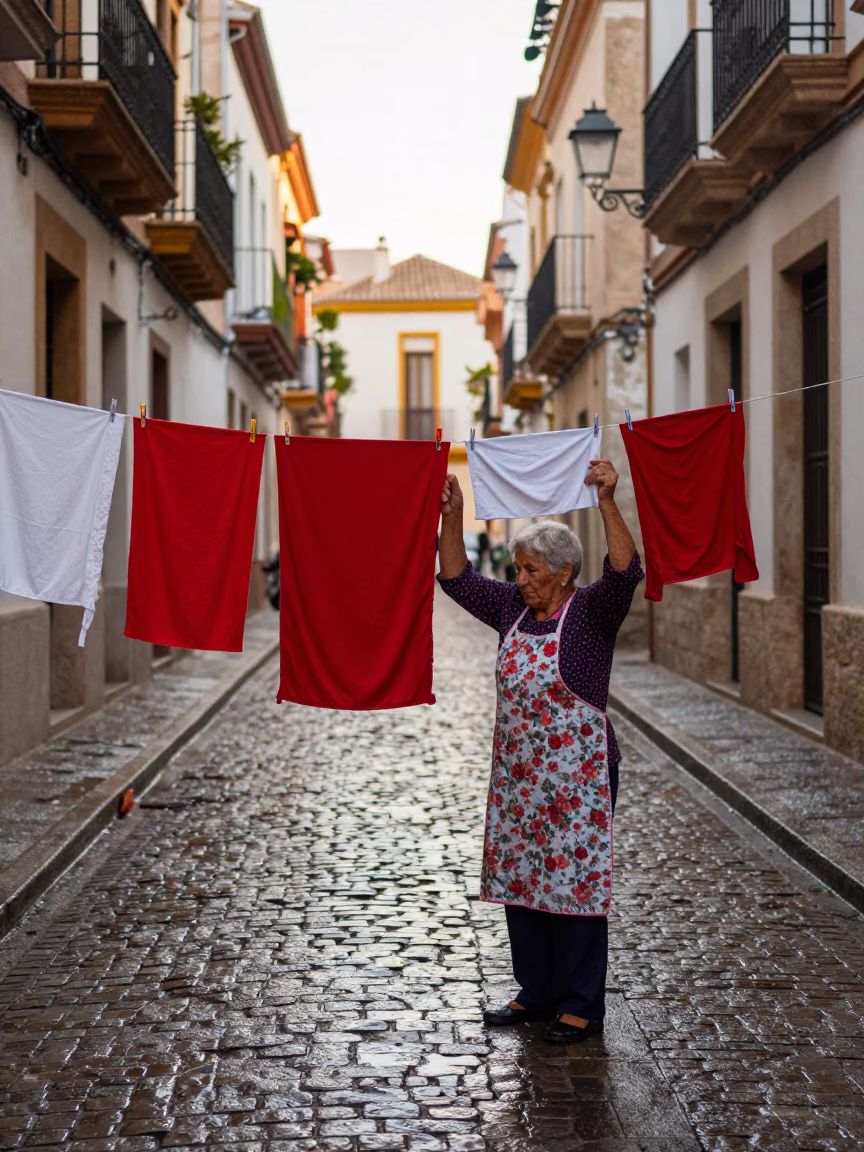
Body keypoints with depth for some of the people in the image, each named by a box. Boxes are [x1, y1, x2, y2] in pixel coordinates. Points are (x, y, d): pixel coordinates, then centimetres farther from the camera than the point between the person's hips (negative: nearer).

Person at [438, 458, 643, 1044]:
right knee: (520, 880, 12)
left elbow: (625, 572, -27)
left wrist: (607, 501, -37)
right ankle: (537, 994, 26)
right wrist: (452, 516, -1)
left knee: (577, 881, -1)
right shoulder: (514, 607, 7)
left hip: (579, 772, -7)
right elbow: (458, 579, 10)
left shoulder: (592, 611, -10)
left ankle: (581, 1006, 10)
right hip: (519, 772, 7)